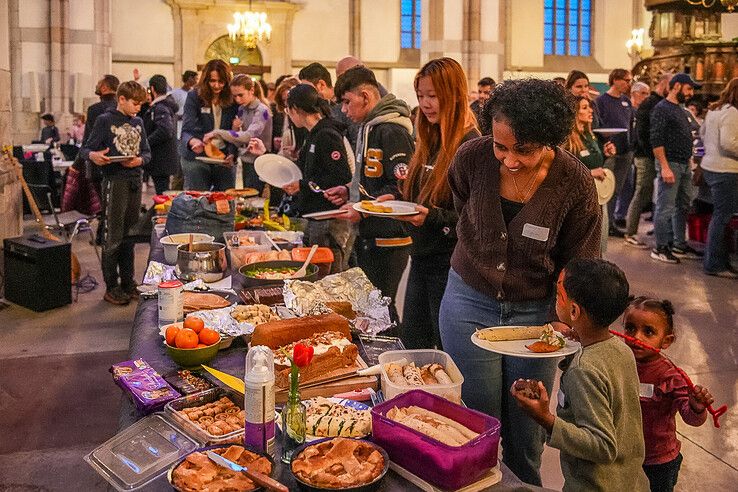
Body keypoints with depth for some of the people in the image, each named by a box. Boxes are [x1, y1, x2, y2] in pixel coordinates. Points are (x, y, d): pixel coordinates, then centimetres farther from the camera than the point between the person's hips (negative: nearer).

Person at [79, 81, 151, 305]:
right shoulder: (105, 120, -3)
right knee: (113, 237, -3)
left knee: (129, 235, 12)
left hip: (134, 181, 6)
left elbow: (146, 152, 16)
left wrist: (140, 160, -6)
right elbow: (85, 149, -4)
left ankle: (128, 282, 21)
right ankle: (111, 287, 4)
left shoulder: (138, 122, 15)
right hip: (114, 182, -6)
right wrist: (93, 156, -27)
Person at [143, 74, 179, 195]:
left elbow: (165, 131, -30)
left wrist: (145, 142, -21)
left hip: (161, 161, -10)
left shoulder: (160, 108, -17)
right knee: (164, 194, 17)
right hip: (166, 159, 10)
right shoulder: (168, 105, 14)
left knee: (162, 193, -5)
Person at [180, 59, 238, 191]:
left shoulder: (232, 99, 2)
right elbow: (186, 129, -11)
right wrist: (192, 141, -34)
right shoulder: (194, 96, -3)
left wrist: (232, 154, -14)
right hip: (197, 157, -2)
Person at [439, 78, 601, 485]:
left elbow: (579, 264, -6)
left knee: (527, 429, 12)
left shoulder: (576, 183, -17)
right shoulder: (471, 158, -15)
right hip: (469, 302, 0)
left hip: (535, 312, 0)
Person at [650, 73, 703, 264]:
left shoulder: (681, 110, 18)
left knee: (683, 207, 13)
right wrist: (665, 167, -21)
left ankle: (680, 245, 21)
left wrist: (689, 160, 14)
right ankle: (660, 248, 2)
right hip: (670, 164, -9)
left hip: (685, 165, 9)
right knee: (665, 209, -5)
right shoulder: (662, 109, -9)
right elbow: (656, 141, -17)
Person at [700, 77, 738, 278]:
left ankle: (719, 260, 22)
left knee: (720, 215, 15)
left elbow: (702, 133, 25)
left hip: (710, 167, 10)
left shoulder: (713, 110, 13)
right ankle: (714, 265, 3)